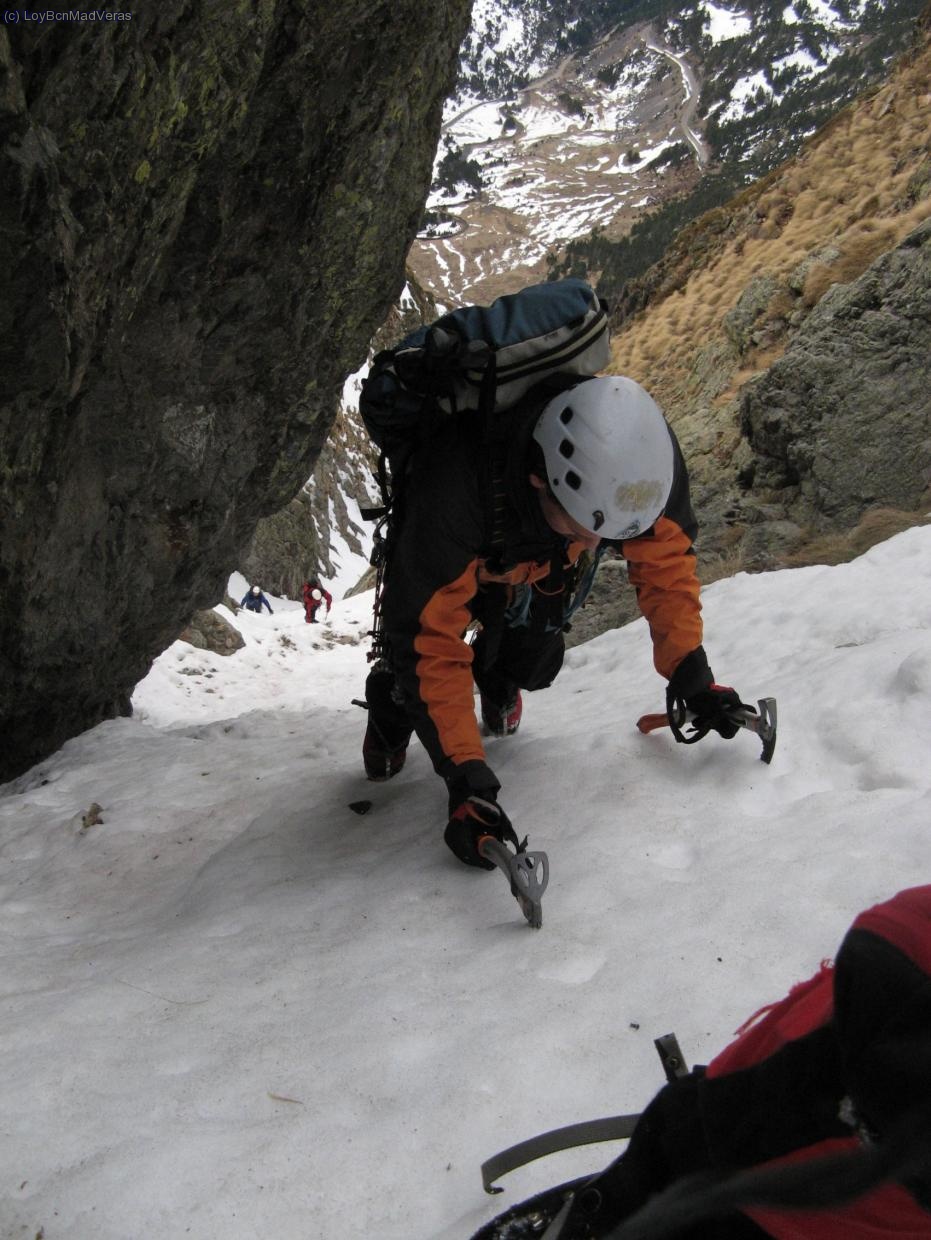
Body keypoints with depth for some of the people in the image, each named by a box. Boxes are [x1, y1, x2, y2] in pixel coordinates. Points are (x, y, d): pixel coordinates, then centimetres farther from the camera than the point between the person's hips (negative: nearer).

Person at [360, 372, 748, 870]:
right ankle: (392, 700, 20)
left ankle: (500, 684, 27)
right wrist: (466, 778, -44)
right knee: (418, 660, -14)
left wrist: (691, 676, -22)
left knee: (529, 663, -8)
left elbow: (665, 558, -18)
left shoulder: (641, 454, -37)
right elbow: (430, 638, -42)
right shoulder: (451, 490, -48)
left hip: (545, 559, 3)